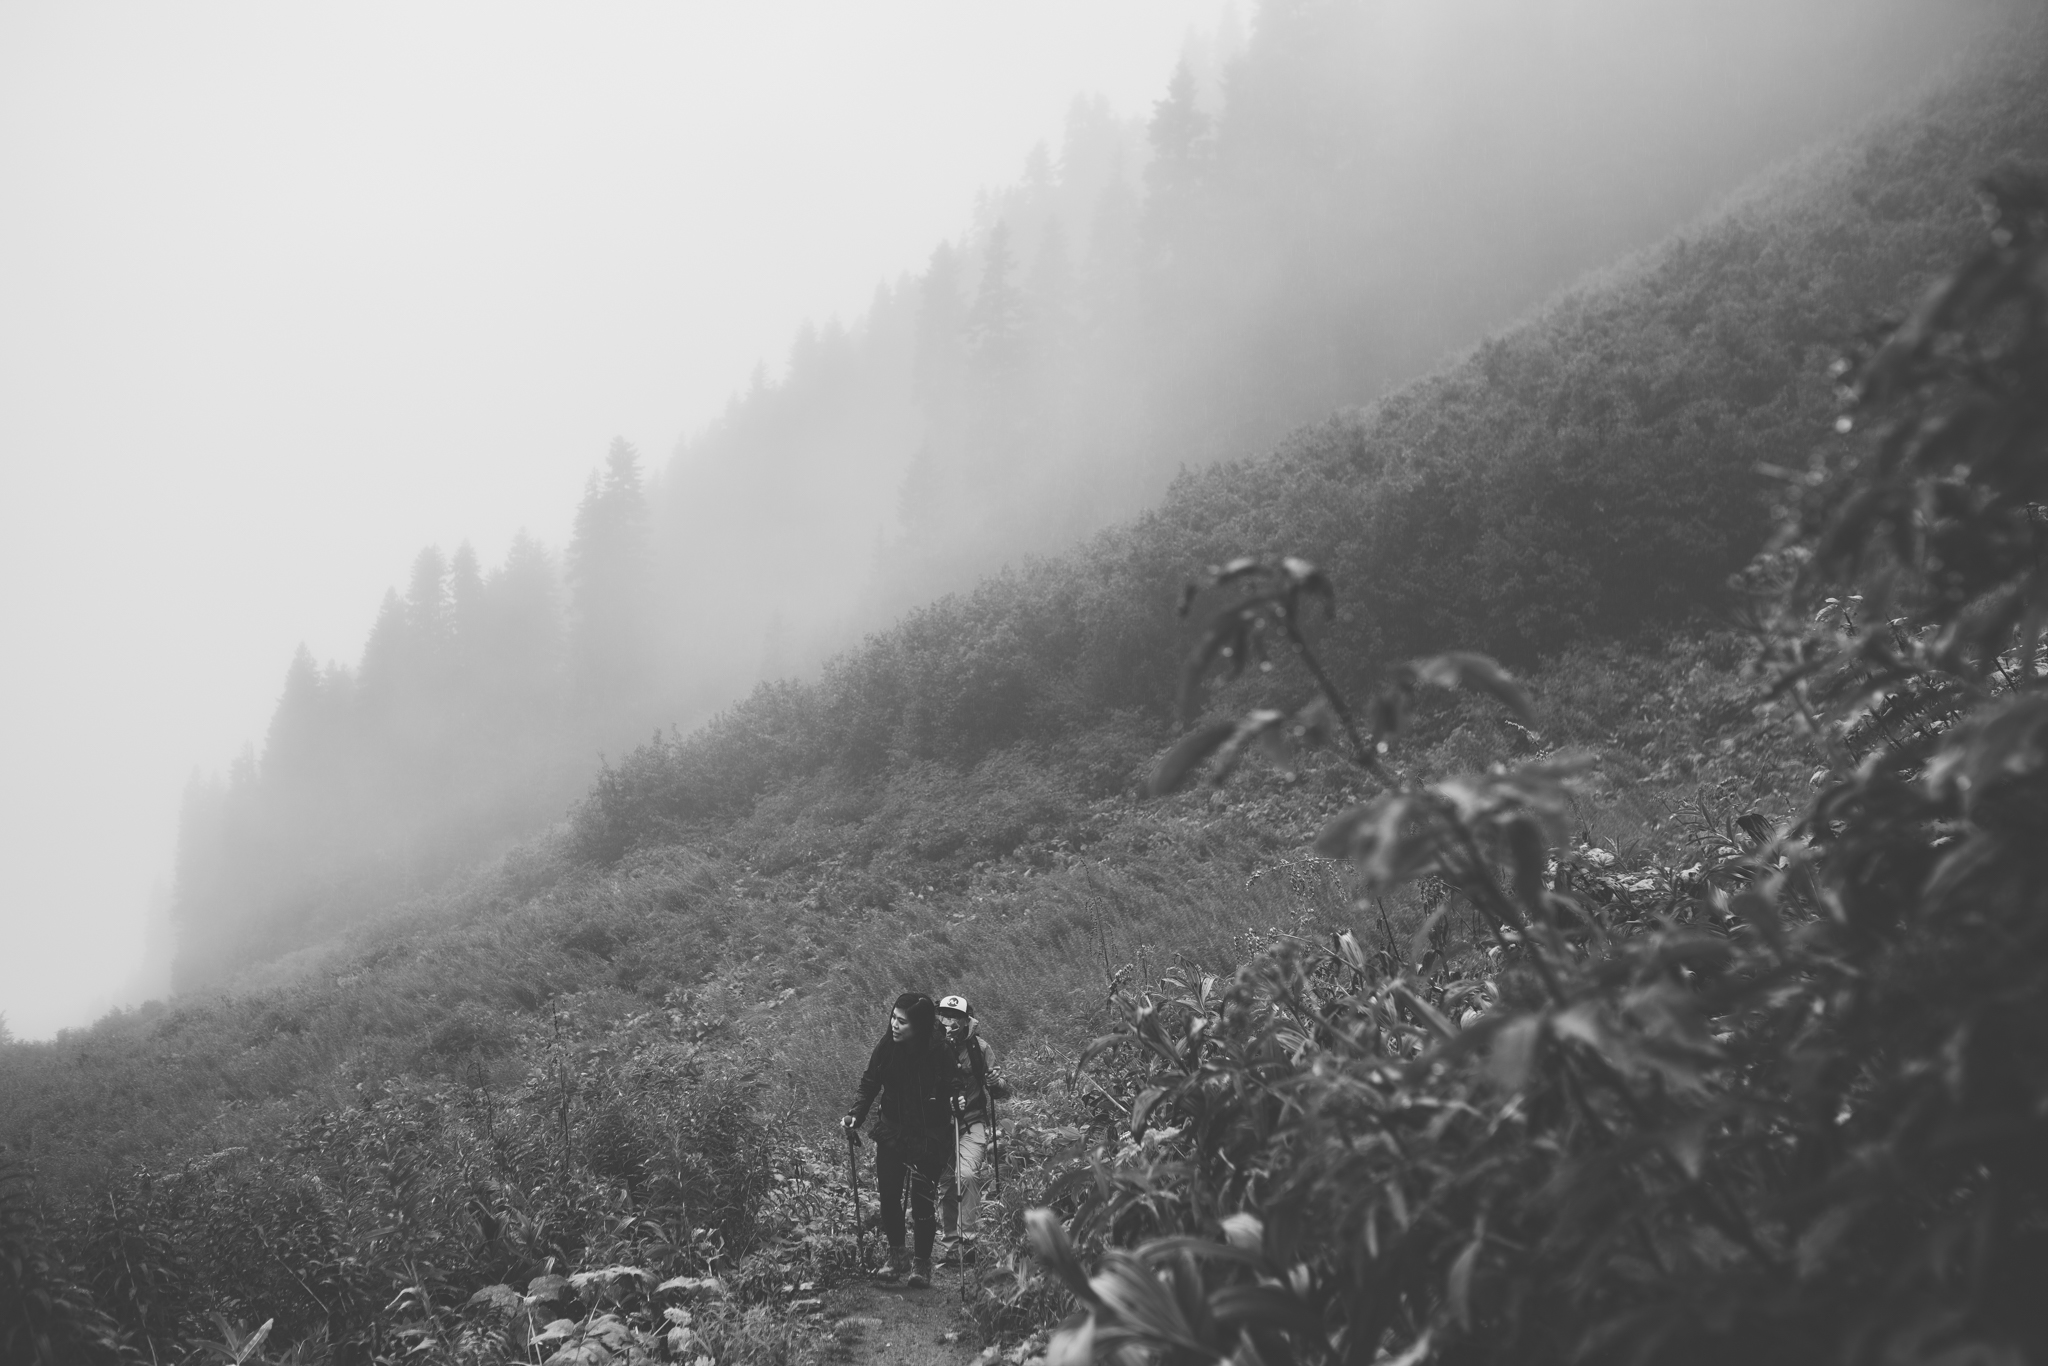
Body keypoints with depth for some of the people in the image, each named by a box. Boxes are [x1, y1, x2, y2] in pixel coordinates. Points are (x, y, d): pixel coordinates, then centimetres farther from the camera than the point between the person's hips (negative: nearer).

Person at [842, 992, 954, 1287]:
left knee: (922, 1200, -6)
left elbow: (950, 1094, -9)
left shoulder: (939, 1053, -16)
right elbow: (869, 1086, 0)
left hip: (929, 1138, -4)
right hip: (892, 1134, 4)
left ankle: (922, 1263, 11)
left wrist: (956, 1102, -29)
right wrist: (856, 1115, -13)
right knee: (888, 1196, 0)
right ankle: (896, 1256, 20)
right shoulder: (886, 1047, -6)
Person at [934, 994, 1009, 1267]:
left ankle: (969, 1242, -15)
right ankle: (952, 1248, 18)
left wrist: (997, 1084, -26)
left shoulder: (979, 1047, -7)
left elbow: (1000, 1092, -3)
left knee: (967, 1175, -22)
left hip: (973, 1124, -3)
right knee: (945, 1185, 4)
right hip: (941, 1124, 3)